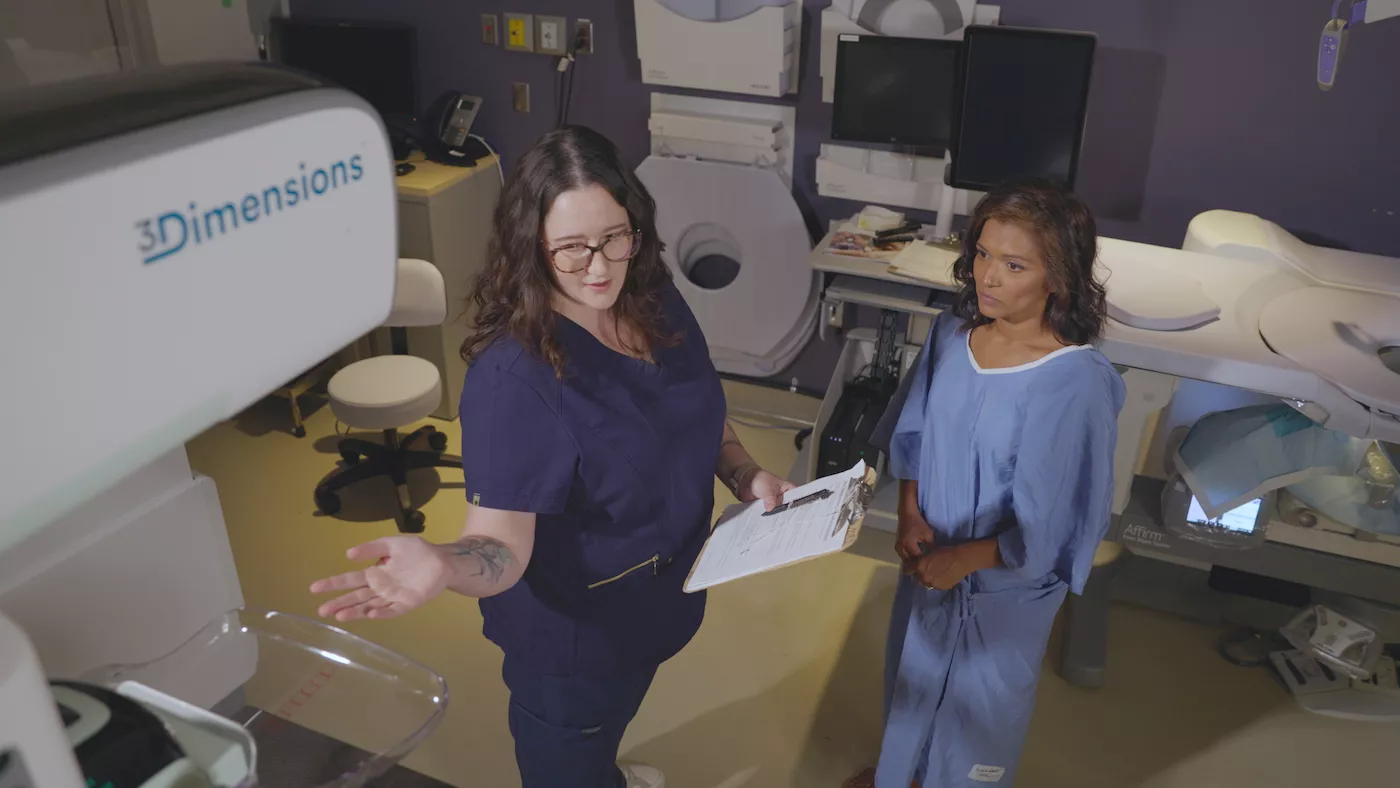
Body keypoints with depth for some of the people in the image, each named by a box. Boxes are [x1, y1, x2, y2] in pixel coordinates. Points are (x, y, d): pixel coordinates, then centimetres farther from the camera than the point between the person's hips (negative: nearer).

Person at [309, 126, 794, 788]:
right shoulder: (513, 375, -34)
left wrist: (746, 476, -11)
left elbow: (698, 412, 5)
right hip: (573, 632, -7)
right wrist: (443, 564, -55)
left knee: (615, 714, 37)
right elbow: (502, 543, -34)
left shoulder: (656, 300, -12)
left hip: (655, 600, 7)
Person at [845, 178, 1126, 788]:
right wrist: (908, 513, -10)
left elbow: (1044, 526, -24)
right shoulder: (951, 333, -12)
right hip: (927, 558, 6)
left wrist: (961, 561, -18)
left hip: (1005, 584, -6)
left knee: (979, 700, 22)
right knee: (911, 673, 30)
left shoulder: (1076, 384, -30)